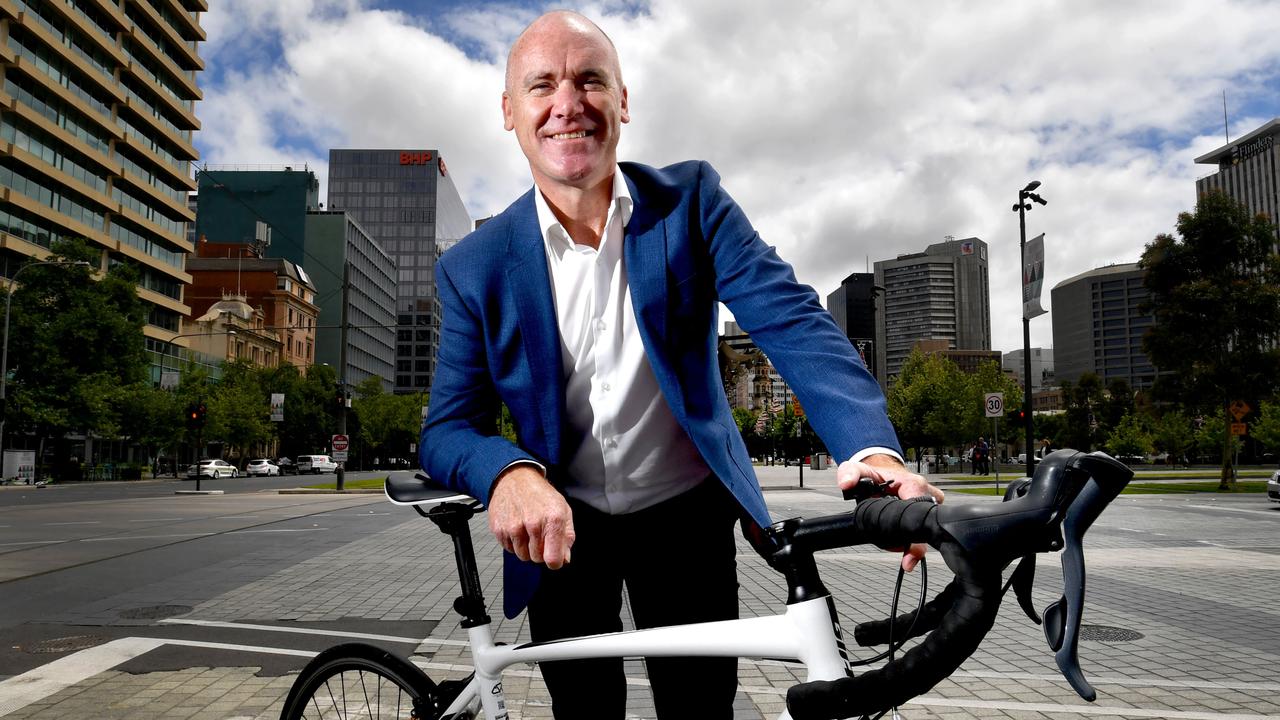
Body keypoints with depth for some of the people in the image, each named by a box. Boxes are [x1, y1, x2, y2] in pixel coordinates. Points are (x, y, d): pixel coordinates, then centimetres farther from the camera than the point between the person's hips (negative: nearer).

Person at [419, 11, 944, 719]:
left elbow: (789, 319, -21)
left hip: (686, 515, 0)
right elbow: (447, 428, -12)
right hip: (559, 527, 1)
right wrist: (509, 473, -36)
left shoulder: (691, 199, -10)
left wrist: (872, 448, -38)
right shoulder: (473, 267, -10)